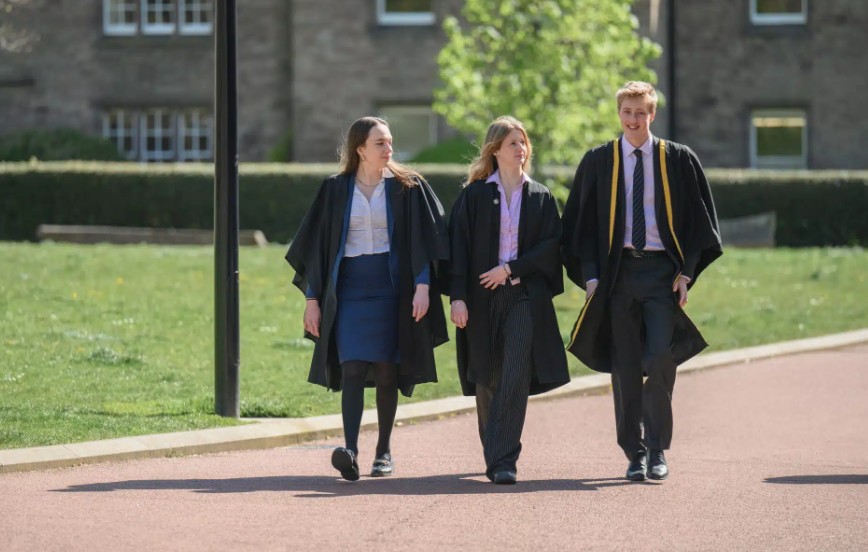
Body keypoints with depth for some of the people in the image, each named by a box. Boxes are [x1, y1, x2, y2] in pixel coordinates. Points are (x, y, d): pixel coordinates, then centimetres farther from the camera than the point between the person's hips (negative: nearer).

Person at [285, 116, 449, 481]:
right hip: (349, 290, 0)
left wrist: (423, 285, -15)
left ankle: (384, 451, 15)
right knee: (352, 368, -13)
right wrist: (312, 298, 4)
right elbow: (317, 245, 8)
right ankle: (350, 451, -24)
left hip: (391, 290, 0)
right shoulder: (335, 191, 4)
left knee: (386, 371, 4)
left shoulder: (407, 188, 3)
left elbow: (424, 239, -2)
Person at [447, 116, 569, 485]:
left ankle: (503, 461, -17)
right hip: (483, 298, 0)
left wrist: (510, 268, -10)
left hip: (525, 297, 0)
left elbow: (552, 245, 1)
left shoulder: (540, 197, 8)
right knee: (487, 381, 7)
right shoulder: (474, 195, 4)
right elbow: (458, 247, -1)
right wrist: (458, 296, -10)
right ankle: (494, 456, 24)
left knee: (515, 378, -14)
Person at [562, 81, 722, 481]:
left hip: (662, 271, -1)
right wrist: (591, 275, -2)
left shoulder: (678, 160, 5)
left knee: (661, 357, -13)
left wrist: (686, 272, -3)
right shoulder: (598, 162, 7)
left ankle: (657, 448, -2)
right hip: (617, 270, 1)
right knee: (625, 366, 3)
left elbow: (698, 218, 7)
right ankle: (635, 452, 11)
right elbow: (581, 223, 8)